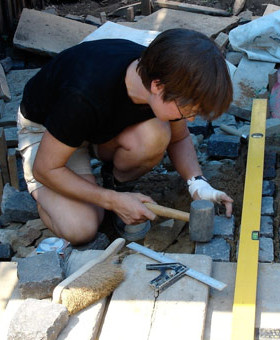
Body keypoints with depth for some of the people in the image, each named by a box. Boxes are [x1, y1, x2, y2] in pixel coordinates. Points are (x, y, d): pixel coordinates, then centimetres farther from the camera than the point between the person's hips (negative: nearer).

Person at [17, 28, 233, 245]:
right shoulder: (85, 95, -42)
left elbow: (179, 138, -3)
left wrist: (197, 183, -21)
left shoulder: (170, 76, -24)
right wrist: (114, 201, -26)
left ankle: (116, 181, 1)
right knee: (80, 229, -25)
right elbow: (45, 168, -27)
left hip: (106, 121, 5)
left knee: (155, 136, -31)